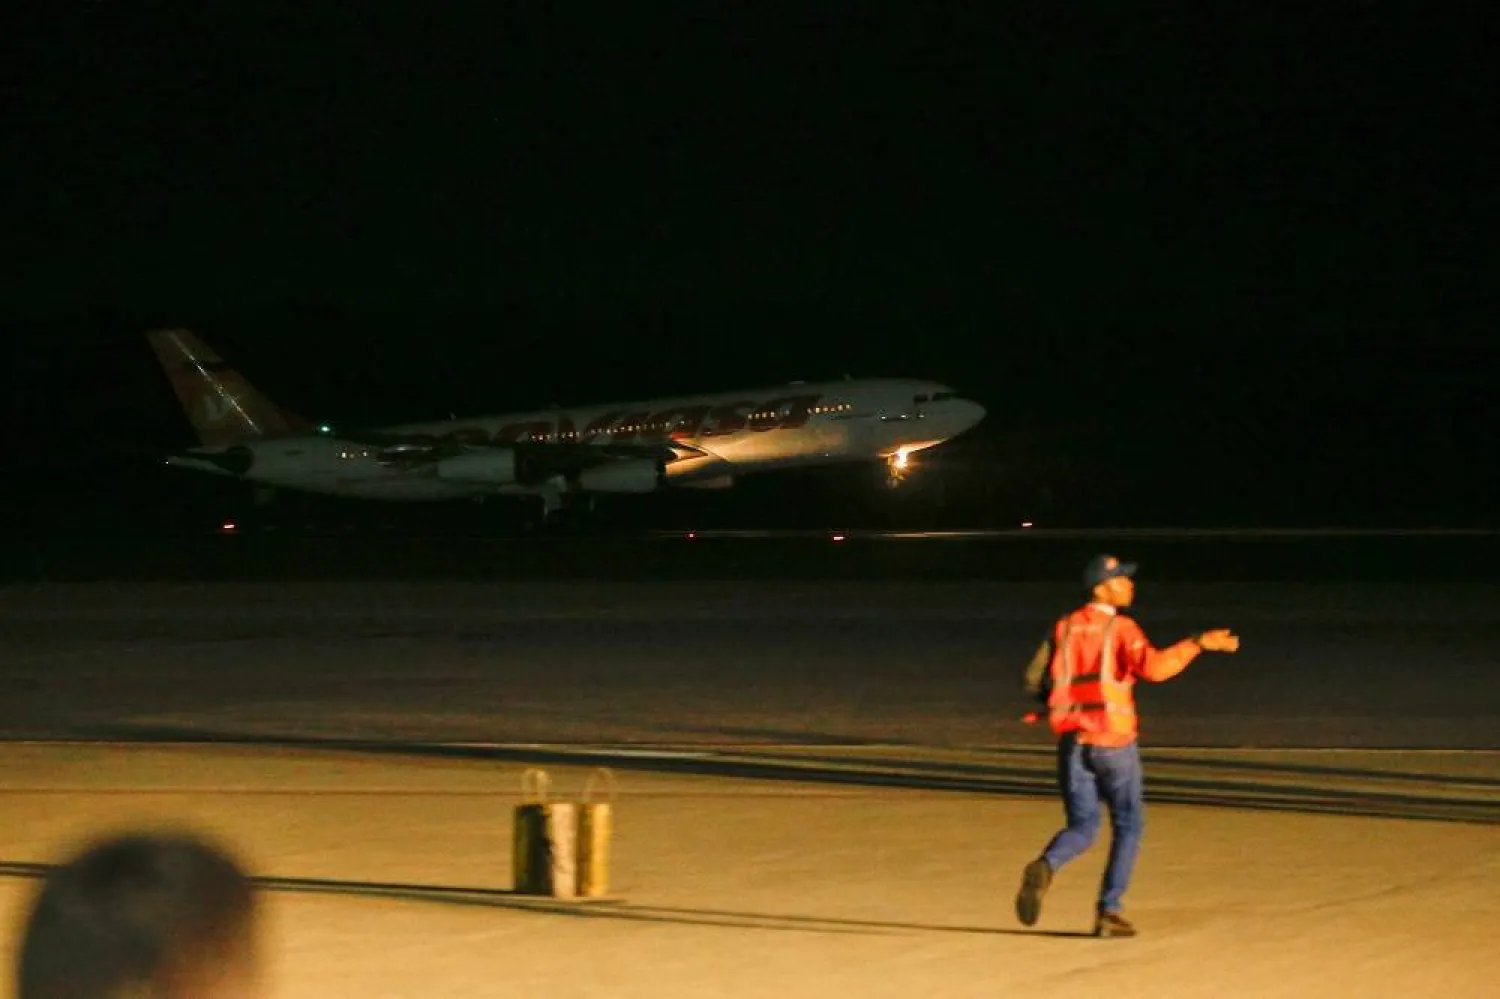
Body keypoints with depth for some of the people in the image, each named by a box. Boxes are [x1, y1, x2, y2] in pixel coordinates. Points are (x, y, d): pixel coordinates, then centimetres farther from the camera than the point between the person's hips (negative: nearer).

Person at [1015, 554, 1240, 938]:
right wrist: (1198, 644, -29)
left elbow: (1035, 680, 8)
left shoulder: (1064, 628, 8)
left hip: (1072, 742, 4)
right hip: (1114, 742, -4)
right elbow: (1153, 666, -27)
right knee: (1128, 827, 11)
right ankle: (1109, 912, 4)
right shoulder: (1121, 629, -8)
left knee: (1082, 829, 10)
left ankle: (1045, 868, -23)